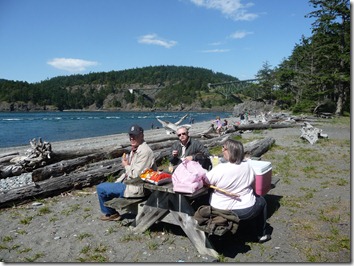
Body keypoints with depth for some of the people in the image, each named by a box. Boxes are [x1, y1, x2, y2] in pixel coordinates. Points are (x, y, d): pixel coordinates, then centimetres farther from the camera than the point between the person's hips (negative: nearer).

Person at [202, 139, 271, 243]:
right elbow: (252, 180, 7)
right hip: (246, 211, 1)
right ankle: (261, 235, 34)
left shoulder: (219, 169, -21)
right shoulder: (247, 165, -10)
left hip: (220, 211, -1)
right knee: (261, 201, 29)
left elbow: (204, 181, -9)